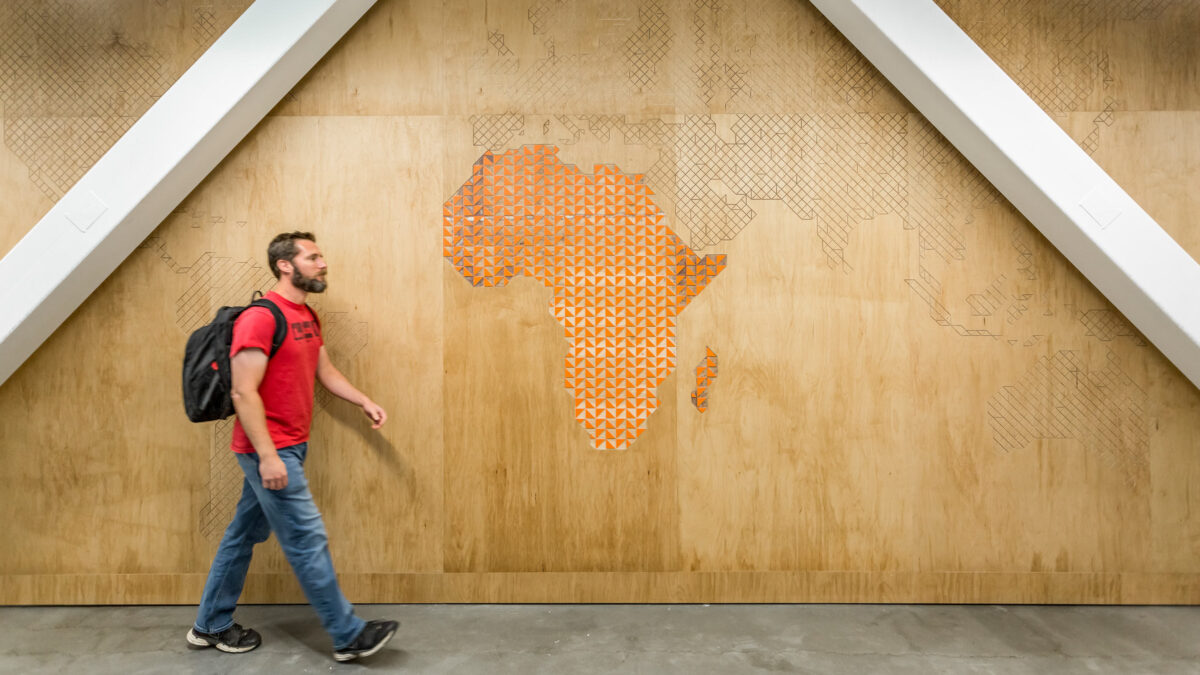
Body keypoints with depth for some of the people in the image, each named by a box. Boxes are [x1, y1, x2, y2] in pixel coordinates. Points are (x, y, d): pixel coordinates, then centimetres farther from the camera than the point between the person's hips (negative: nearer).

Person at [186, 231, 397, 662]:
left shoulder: (307, 317, 11)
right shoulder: (261, 317, -18)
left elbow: (325, 372, 21)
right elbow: (244, 392, -22)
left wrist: (366, 402, 12)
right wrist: (268, 456, -24)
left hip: (289, 447, 9)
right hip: (270, 450, -9)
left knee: (245, 534, 18)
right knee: (308, 541, -2)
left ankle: (210, 627, 34)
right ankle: (348, 636, 8)